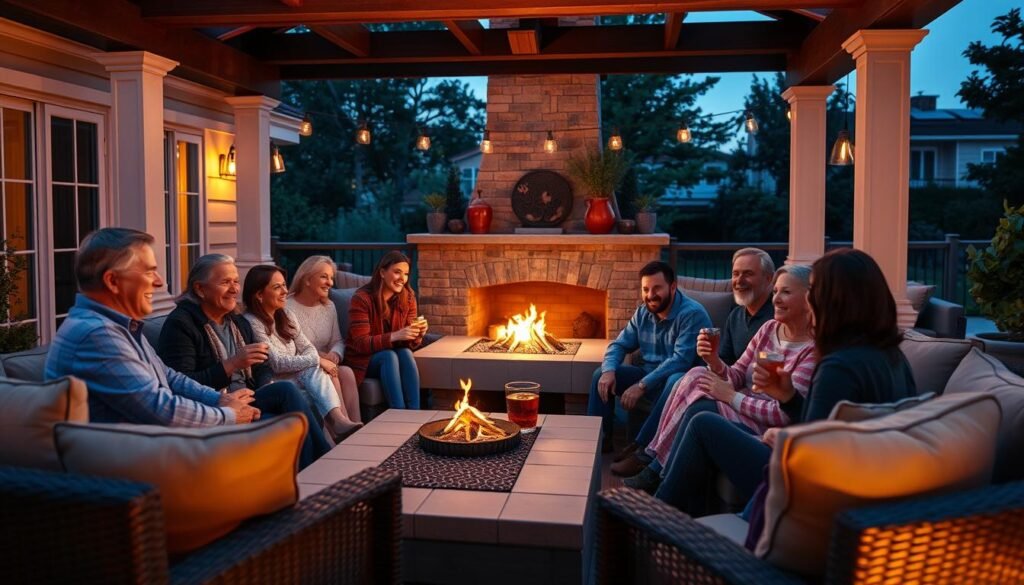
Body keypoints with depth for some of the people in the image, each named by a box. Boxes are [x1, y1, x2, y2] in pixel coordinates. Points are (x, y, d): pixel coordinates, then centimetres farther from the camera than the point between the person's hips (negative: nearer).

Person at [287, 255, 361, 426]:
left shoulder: (329, 306, 12)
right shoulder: (288, 308, -11)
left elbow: (338, 341, 12)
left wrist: (334, 355, -12)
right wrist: (318, 359, -27)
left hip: (324, 366, 6)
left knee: (347, 372, -25)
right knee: (329, 377, -31)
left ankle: (355, 425, -27)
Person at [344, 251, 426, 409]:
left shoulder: (408, 298, -3)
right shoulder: (362, 299, -18)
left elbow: (410, 344, -1)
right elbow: (361, 344, -22)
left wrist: (418, 335, -26)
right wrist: (395, 336, -36)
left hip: (392, 357, 4)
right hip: (363, 359, -4)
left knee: (406, 353, -28)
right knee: (389, 355, -33)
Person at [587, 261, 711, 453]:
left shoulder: (692, 314, -20)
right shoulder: (642, 313, 4)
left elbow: (681, 360, -29)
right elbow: (619, 344, 7)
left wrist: (641, 386, -33)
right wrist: (609, 370, -17)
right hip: (647, 372, 7)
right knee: (600, 375, -4)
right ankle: (599, 439, 0)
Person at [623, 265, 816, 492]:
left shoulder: (813, 350, -17)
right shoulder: (769, 328, 7)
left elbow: (785, 413, -21)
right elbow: (737, 377, 6)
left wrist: (731, 396, -16)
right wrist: (714, 361, -15)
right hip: (742, 408, 8)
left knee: (700, 409, -27)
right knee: (697, 376, -15)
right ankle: (656, 465, -11)